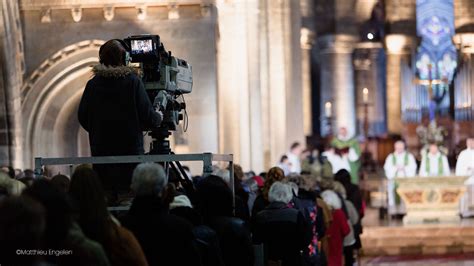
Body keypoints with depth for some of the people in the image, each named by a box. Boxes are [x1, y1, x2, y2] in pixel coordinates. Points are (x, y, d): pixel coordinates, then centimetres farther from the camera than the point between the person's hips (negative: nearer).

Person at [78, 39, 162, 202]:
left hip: (101, 150, 3)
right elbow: (147, 116, -8)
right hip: (130, 150, -2)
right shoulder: (133, 82, -6)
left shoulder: (92, 84, 1)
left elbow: (82, 117, 4)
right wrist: (159, 118, 15)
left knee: (105, 196, 4)